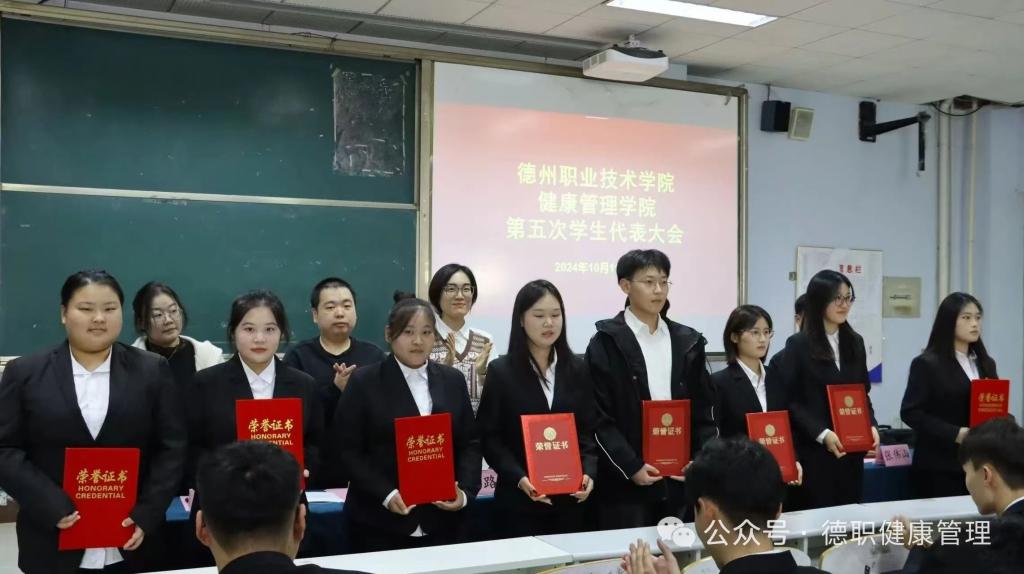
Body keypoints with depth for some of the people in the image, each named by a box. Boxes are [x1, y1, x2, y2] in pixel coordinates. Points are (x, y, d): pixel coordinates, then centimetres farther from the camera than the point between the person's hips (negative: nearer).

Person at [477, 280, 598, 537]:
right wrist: (519, 478, -17)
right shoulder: (501, 371, -2)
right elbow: (489, 437, -4)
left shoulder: (577, 369, 8)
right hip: (520, 499, -3)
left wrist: (589, 472, -9)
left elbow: (588, 431, 8)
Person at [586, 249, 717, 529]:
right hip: (626, 482, -4)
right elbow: (599, 418, -6)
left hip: (681, 478, 4)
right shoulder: (606, 343, -3)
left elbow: (704, 409, 11)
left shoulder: (688, 341, 10)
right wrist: (631, 467, -14)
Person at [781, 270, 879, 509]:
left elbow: (863, 394, 15)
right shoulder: (798, 345, -5)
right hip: (813, 451, -5)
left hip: (851, 451, 5)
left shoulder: (855, 342, 12)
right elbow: (791, 401, -9)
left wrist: (871, 426, -3)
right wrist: (822, 434, -19)